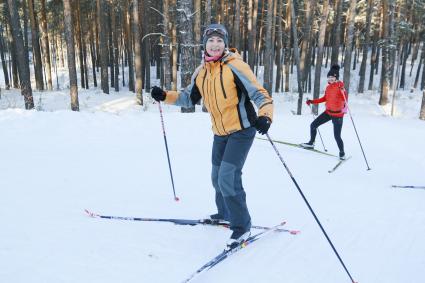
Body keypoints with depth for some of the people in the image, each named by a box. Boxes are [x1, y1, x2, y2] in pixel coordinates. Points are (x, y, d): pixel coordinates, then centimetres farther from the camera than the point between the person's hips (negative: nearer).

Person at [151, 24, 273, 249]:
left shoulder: (235, 66, -16)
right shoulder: (201, 72, 4)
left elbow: (259, 93, -20)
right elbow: (189, 98, 15)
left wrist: (265, 116, -38)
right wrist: (165, 96, 1)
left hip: (241, 130, -7)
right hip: (220, 133, 7)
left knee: (227, 176, -17)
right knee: (217, 176, 18)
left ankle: (241, 226, 1)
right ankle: (225, 213, 43)